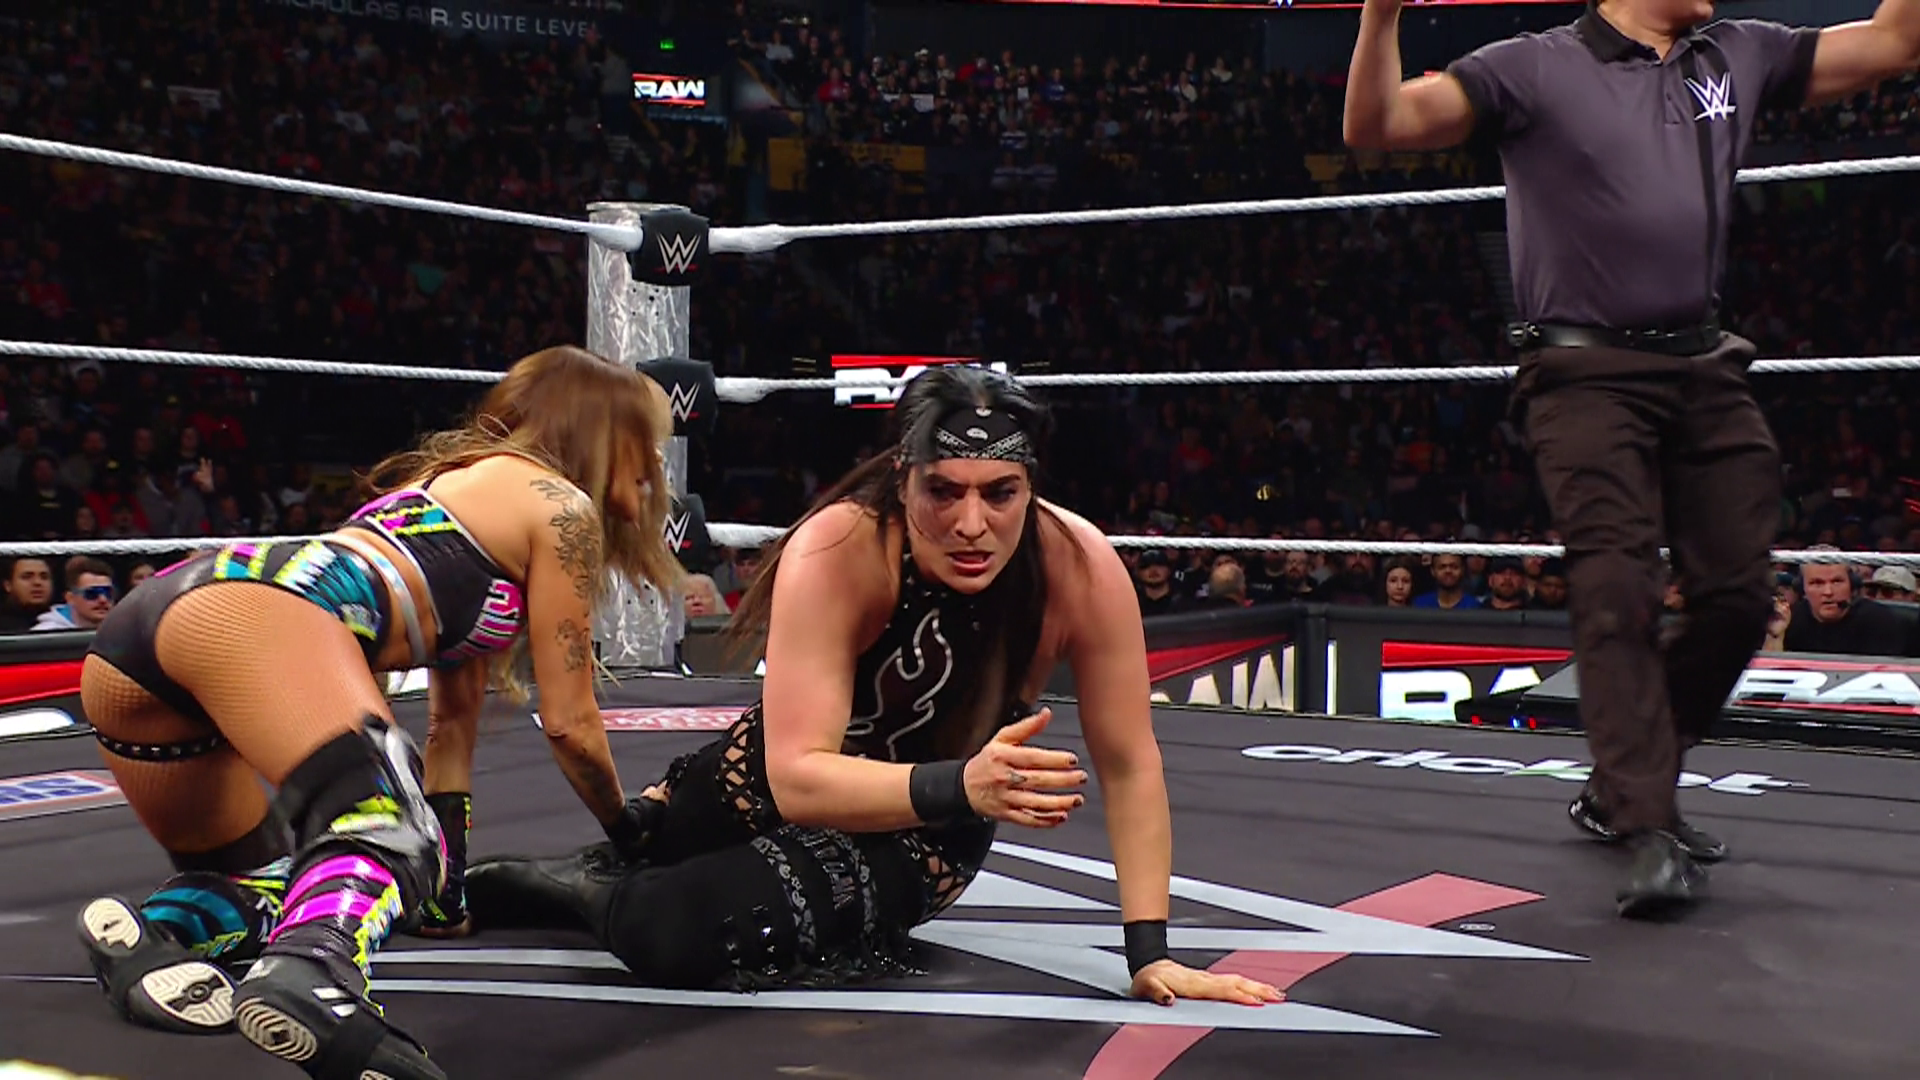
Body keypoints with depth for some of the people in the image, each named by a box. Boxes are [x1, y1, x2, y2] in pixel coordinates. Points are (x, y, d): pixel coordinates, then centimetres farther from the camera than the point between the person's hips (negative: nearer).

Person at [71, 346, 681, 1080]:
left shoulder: (457, 479, 37)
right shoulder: (559, 505, 14)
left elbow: (452, 718, 39)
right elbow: (568, 721, 15)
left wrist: (452, 876, 41)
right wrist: (628, 829, 33)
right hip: (253, 611, -9)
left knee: (261, 880, 22)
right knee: (390, 832, -23)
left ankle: (150, 935, -7)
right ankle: (311, 979, -53)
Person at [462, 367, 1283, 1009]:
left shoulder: (1081, 568, -29)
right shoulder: (836, 553, -34)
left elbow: (1130, 766, -17)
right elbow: (798, 777, -38)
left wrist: (1150, 952, -20)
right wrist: (960, 785, -55)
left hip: (923, 835, 0)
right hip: (783, 781, 1)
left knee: (686, 935, -21)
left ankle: (600, 901, 17)